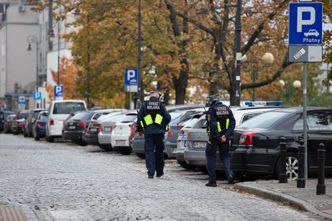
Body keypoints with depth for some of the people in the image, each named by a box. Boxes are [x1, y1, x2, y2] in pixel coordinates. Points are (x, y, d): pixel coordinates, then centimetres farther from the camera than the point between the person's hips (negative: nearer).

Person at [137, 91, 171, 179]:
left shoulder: (145, 105, 1)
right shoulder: (161, 105, 0)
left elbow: (139, 118, 2)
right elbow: (168, 118, 0)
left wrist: (139, 129, 15)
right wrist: (164, 125, 21)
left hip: (148, 132, 0)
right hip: (159, 132, 0)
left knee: (149, 152, 0)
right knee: (159, 152, 14)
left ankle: (151, 172, -10)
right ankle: (159, 171, 20)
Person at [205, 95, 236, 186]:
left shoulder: (211, 110, -8)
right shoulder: (227, 109, 9)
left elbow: (212, 125, -18)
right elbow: (232, 123, 2)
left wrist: (219, 137, -18)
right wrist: (226, 135, -7)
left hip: (214, 138, -5)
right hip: (225, 138, 5)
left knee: (211, 157, 5)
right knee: (225, 156, 15)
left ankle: (212, 180, 3)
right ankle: (229, 174, -10)